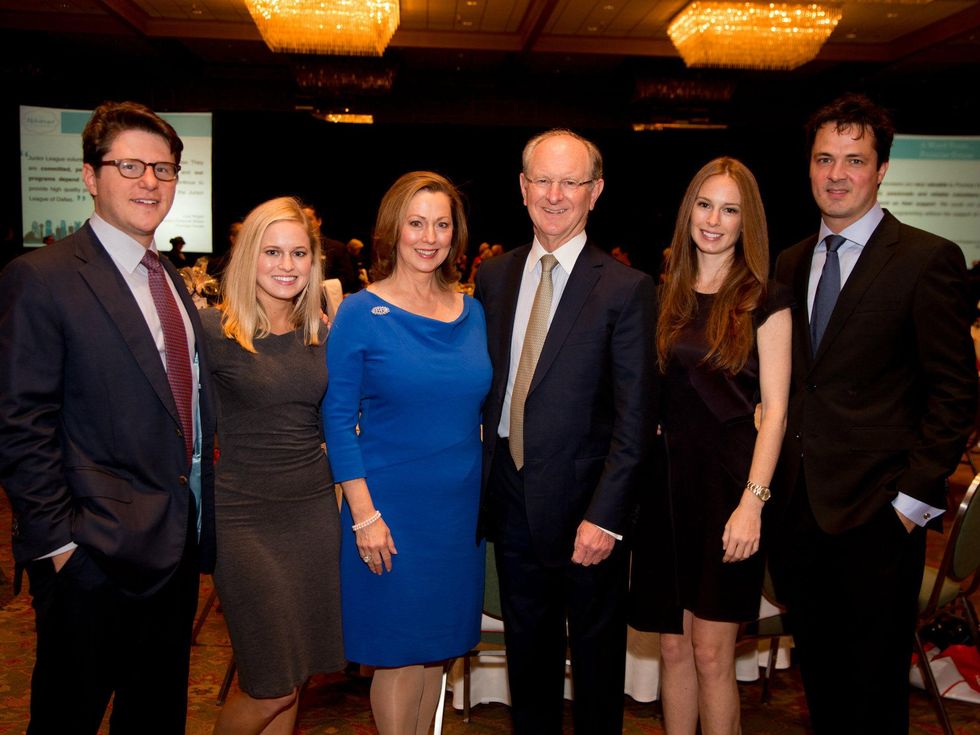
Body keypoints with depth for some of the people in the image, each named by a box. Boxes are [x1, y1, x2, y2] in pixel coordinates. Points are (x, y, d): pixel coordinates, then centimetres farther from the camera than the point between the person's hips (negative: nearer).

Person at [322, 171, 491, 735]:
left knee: (439, 645, 16)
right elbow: (338, 420, -9)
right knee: (400, 655, 6)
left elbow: (479, 410, 12)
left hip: (461, 508, 5)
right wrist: (364, 515, -14)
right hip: (390, 509, -4)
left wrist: (491, 498, 5)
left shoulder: (472, 313, 6)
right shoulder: (360, 314, -8)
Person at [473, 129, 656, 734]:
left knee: (596, 656, 15)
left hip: (584, 503, -4)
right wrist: (484, 481, 3)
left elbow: (635, 418, -13)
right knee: (527, 649, 20)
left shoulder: (626, 288, -11)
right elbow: (487, 384, 9)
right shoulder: (494, 277, 4)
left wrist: (605, 516, -18)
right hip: (513, 499, 4)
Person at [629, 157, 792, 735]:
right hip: (670, 478, 4)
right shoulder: (667, 298, 10)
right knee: (674, 647, 11)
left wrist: (752, 501, -15)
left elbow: (775, 410, -7)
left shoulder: (765, 300, -3)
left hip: (730, 481, -4)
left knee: (711, 653, 1)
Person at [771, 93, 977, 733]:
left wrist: (916, 495, -13)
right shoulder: (792, 264, 11)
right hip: (799, 506, 6)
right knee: (818, 673, 19)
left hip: (876, 512, -5)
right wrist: (776, 476, 6)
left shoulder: (929, 259, -8)